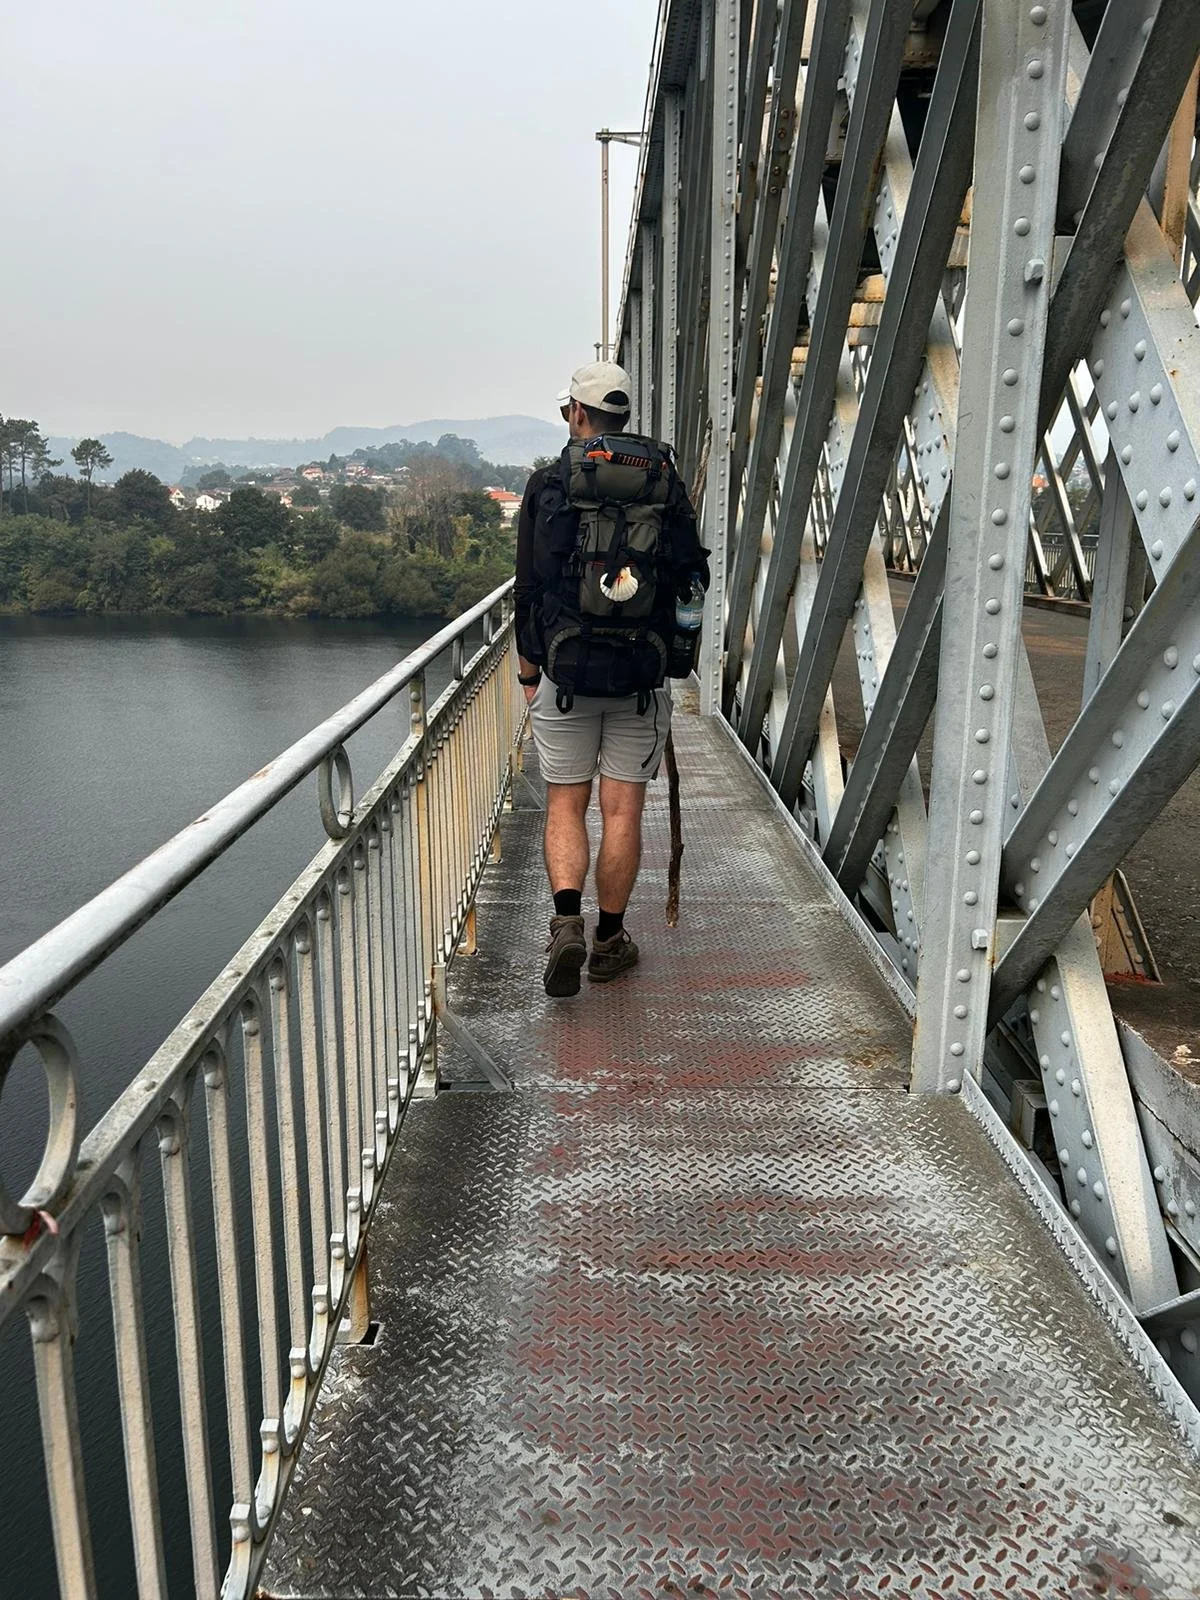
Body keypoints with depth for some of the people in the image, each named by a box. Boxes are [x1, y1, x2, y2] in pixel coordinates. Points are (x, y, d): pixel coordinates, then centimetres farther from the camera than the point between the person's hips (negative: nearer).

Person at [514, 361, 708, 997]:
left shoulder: (549, 484, -1)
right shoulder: (666, 481, 6)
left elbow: (529, 585, 0)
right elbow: (692, 575, 8)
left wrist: (529, 667, 10)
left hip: (566, 674, -1)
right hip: (643, 675, 2)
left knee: (565, 804, 9)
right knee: (622, 810, 7)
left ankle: (566, 923, -8)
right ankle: (610, 941, 15)